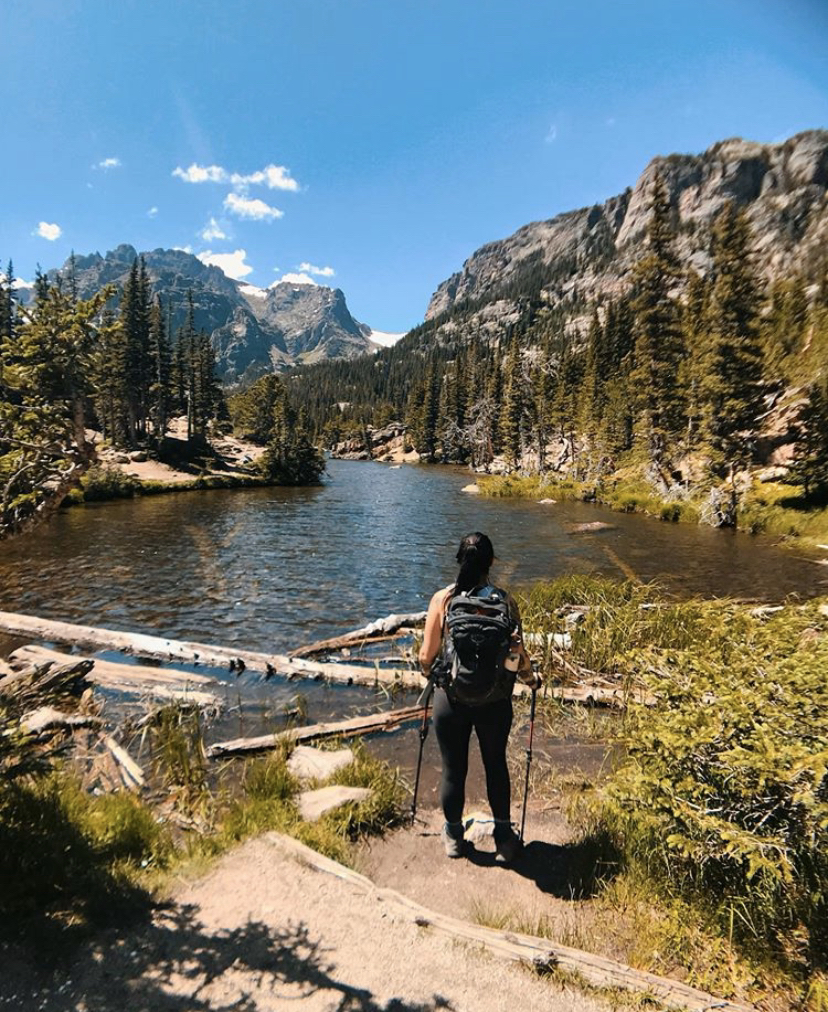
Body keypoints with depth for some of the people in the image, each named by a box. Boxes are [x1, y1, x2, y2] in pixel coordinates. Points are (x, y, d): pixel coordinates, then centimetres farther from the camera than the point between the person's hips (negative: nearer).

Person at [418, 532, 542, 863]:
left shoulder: (442, 599, -12)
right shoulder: (505, 601, -12)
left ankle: (453, 837, 37)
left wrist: (429, 673, 15)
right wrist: (530, 678, 13)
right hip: (495, 700, 1)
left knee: (453, 769, 17)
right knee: (496, 765, 22)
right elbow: (518, 653, -9)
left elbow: (427, 655, -8)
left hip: (451, 698, 0)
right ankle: (503, 837, 36)